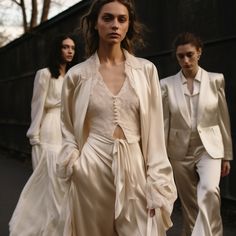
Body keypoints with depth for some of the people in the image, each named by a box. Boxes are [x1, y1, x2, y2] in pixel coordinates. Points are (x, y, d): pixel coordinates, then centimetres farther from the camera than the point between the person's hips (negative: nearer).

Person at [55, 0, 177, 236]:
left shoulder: (146, 70, 2)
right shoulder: (77, 75, 2)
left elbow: (154, 130, 1)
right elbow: (68, 130, 11)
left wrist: (157, 185, -5)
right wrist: (74, 167, -4)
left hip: (134, 167, 0)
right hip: (91, 169, 0)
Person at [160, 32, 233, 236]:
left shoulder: (215, 80, -1)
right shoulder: (167, 84, -1)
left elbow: (224, 119, 4)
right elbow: (164, 123, 2)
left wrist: (227, 155, 6)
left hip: (209, 148, -1)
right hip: (180, 151, 2)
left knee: (208, 190, -27)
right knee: (189, 204, 10)